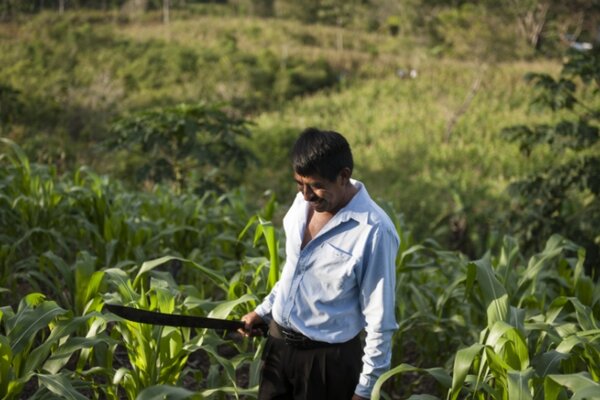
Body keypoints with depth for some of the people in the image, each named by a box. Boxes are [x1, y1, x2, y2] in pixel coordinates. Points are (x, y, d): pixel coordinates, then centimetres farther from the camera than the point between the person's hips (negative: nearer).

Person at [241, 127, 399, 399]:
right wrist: (264, 310, 16)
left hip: (327, 358, -7)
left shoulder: (374, 231, -24)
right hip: (278, 343, 7)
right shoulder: (304, 203, -2)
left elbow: (379, 319, -17)